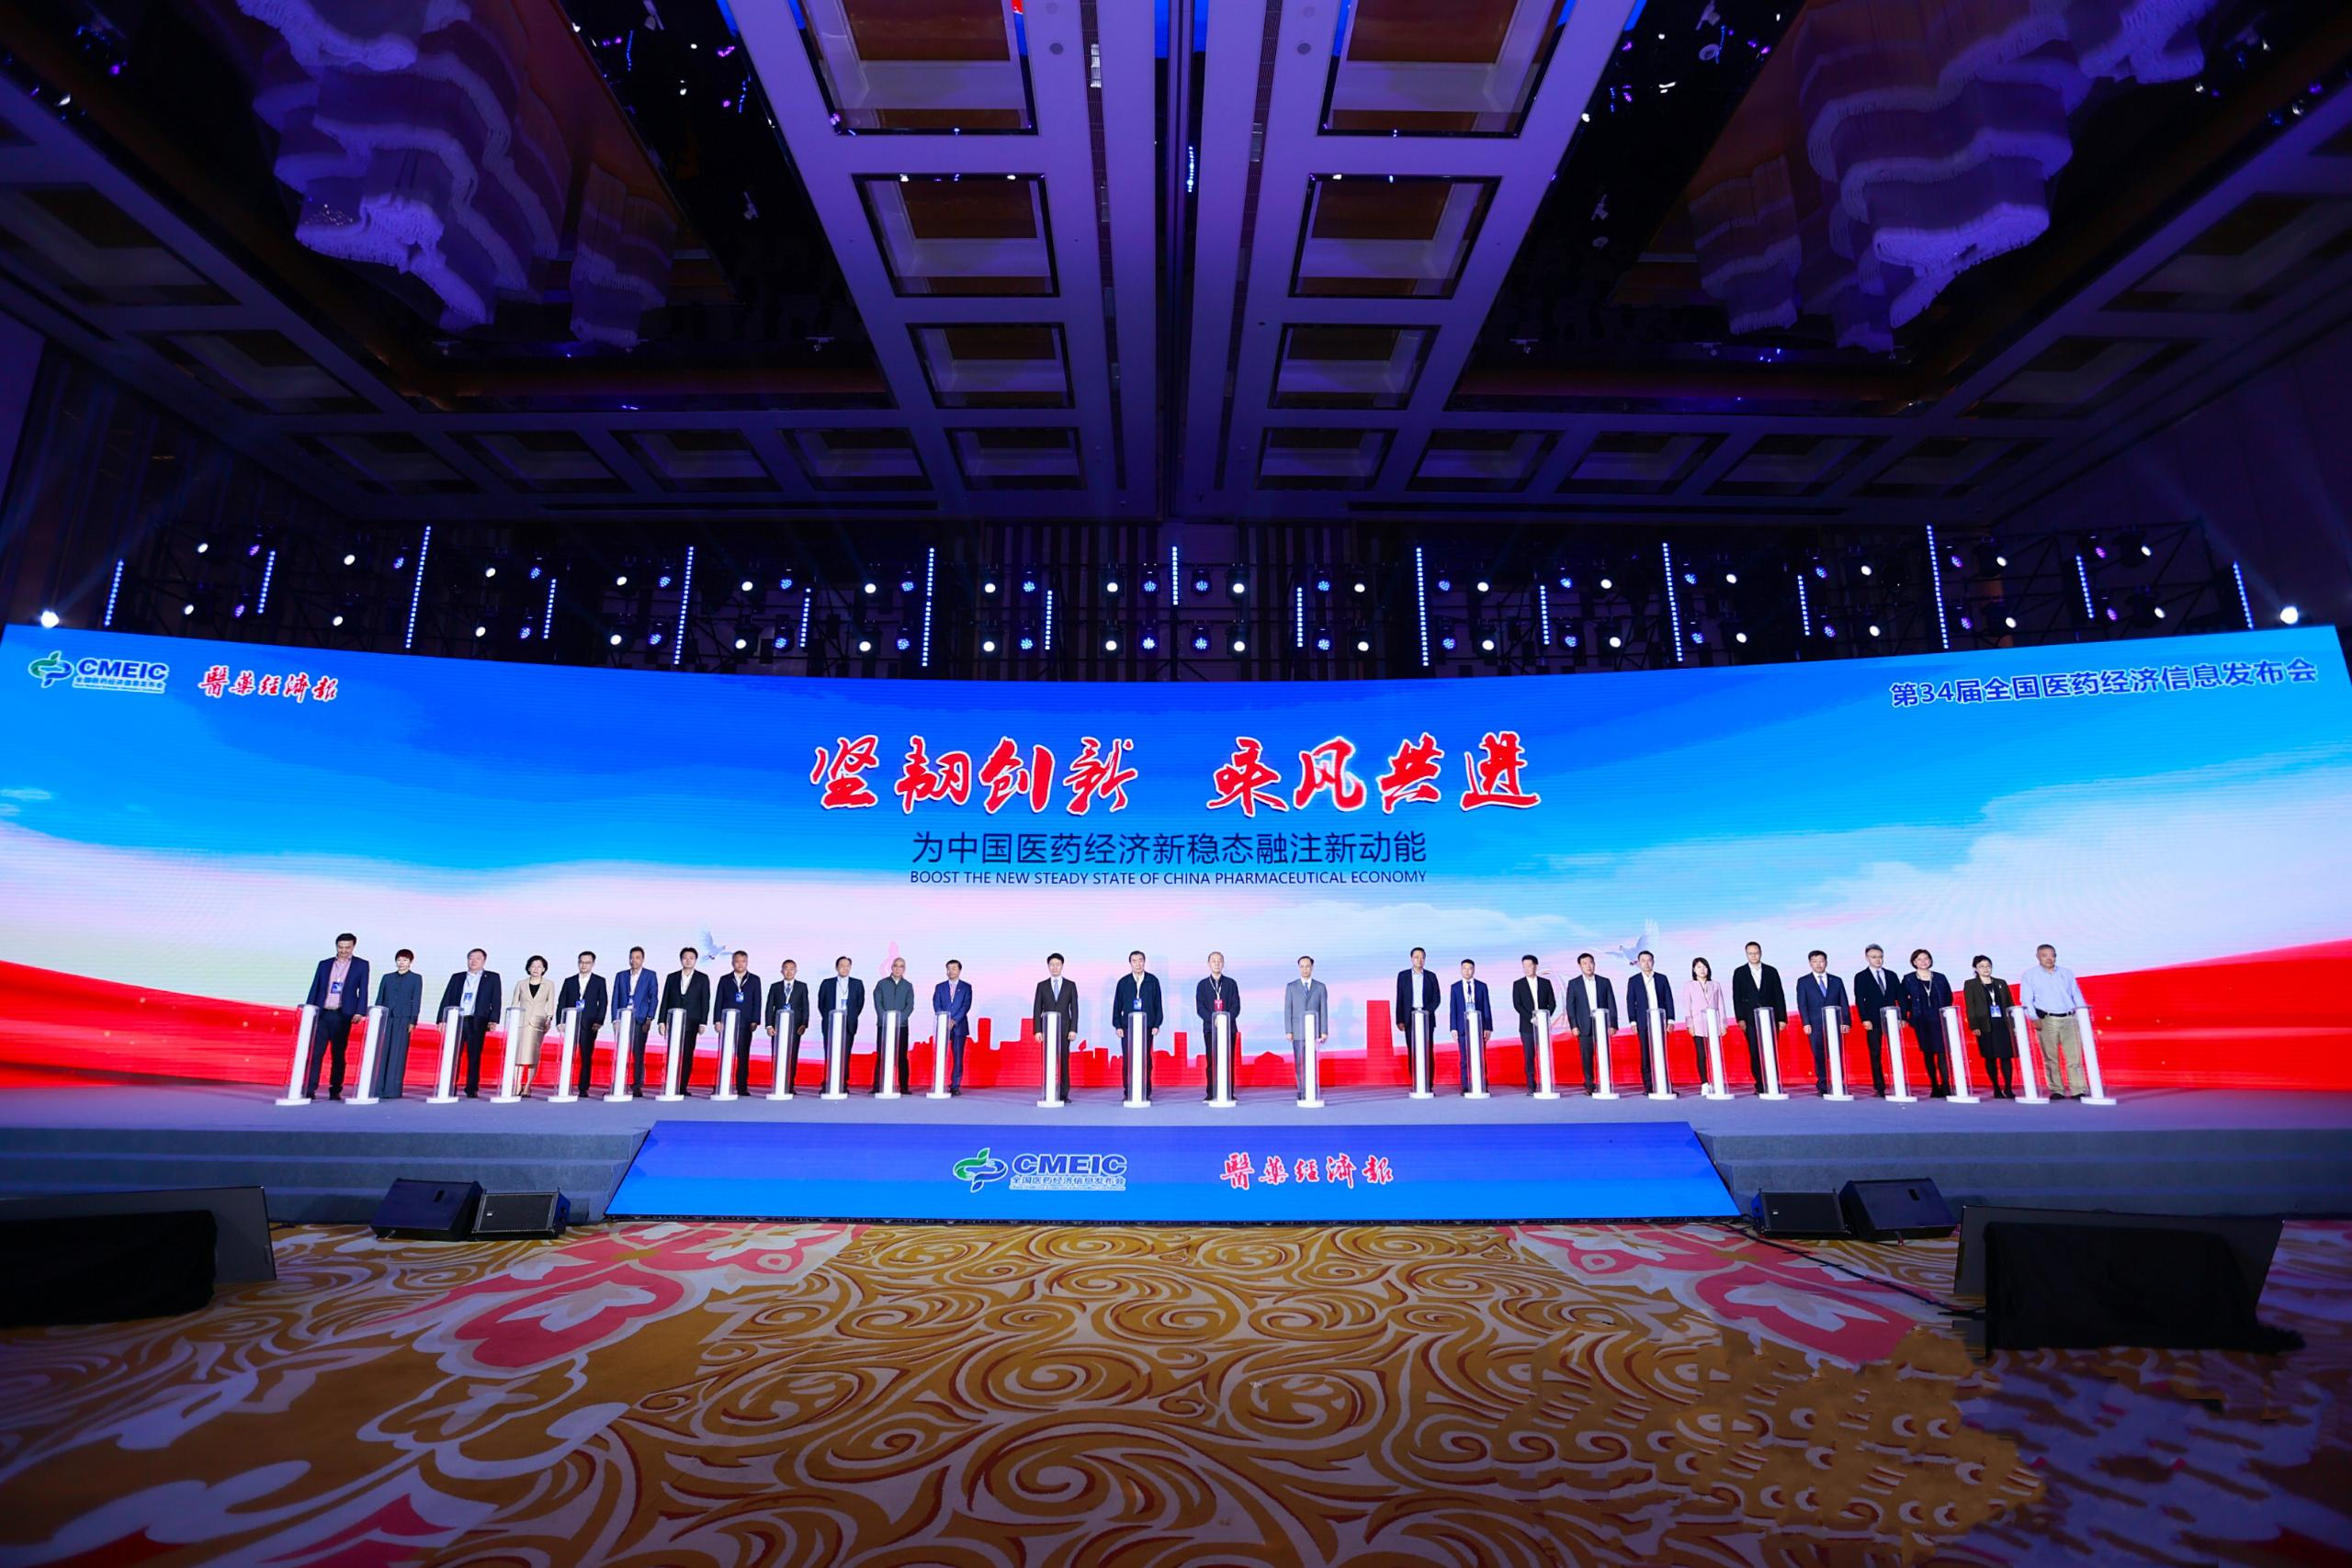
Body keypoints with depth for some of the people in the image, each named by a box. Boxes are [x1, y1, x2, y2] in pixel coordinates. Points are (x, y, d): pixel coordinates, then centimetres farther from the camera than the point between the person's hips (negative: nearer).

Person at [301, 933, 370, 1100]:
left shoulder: (361, 965, 5)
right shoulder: (324, 964, 12)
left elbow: (363, 991, -1)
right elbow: (314, 988, 11)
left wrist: (359, 1012, -12)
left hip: (342, 1015, -2)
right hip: (321, 1014, 2)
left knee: (338, 1054, 3)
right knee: (314, 1052, -4)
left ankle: (335, 1091, 9)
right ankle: (309, 1090, -2)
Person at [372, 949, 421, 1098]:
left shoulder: (416, 978, 7)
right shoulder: (387, 978, 16)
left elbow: (416, 1001, 2)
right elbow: (379, 999, 14)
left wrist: (413, 1021, -6)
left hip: (403, 1019, -3)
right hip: (385, 1018, 3)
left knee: (397, 1054, -6)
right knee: (381, 1053, -1)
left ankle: (392, 1090, -7)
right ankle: (377, 1088, 1)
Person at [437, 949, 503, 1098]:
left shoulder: (492, 977, 9)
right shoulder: (457, 977, 16)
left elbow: (496, 1000, 2)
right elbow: (446, 999, 12)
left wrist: (493, 1020, -9)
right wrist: (442, 1019, 1)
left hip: (477, 1022, -2)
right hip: (456, 1020, 2)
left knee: (474, 1057, -1)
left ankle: (472, 1089, 4)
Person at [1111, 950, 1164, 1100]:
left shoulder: (1153, 981, 4)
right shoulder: (1123, 982, 5)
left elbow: (1158, 1004, 6)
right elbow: (1117, 1005, 7)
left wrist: (1157, 1024, 0)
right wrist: (1118, 1025, 0)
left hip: (1147, 1027, 0)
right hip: (1127, 1027, 0)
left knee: (1146, 1060, 2)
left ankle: (1146, 1093, 9)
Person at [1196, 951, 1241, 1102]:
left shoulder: (1231, 983, 8)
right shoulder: (1202, 984, 8)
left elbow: (1236, 1006, 2)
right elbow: (1200, 1008, 0)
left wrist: (1226, 1019, -15)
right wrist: (1213, 1019, -16)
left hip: (1229, 1027, 0)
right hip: (1210, 1028, 0)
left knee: (1229, 1062, -1)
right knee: (1212, 1062, -1)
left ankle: (1229, 1093, 3)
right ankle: (1211, 1094, 3)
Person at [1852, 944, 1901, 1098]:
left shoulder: (1891, 975, 12)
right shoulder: (1861, 977, 3)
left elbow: (1900, 997, 10)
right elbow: (1859, 1000, -3)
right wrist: (1865, 1020, -12)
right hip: (1873, 1021, -2)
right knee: (1876, 1055, 0)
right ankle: (1880, 1088, 4)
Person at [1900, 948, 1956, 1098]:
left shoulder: (1940, 978, 8)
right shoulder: (1908, 979, 3)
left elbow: (1948, 997, 11)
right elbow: (1904, 1000, 5)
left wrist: (1945, 1014, 1)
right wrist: (1905, 1017, -4)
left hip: (1940, 1021, 1)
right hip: (1921, 1022, -1)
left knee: (1942, 1052, -7)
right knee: (1928, 1054, 2)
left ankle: (1946, 1086, -7)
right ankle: (1935, 1087, 7)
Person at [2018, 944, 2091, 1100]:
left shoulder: (2067, 973, 14)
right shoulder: (2030, 975, 5)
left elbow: (2076, 995, 14)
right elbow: (2026, 999, 1)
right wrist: (2034, 1018, -9)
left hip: (2070, 1019, 2)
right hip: (2046, 1020, -2)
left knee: (2075, 1056, -2)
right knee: (2051, 1058, 0)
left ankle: (2079, 1090, 0)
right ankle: (2057, 1091, 5)